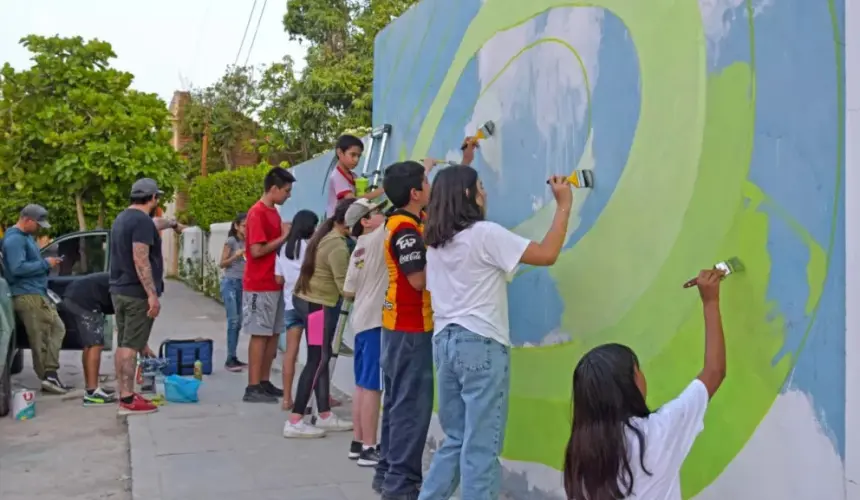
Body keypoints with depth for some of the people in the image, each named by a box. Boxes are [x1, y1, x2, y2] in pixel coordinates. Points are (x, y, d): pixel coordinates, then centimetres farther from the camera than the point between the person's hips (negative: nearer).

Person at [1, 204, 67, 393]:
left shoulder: (26, 236, 20)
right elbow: (18, 268, -22)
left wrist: (47, 264, 10)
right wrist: (45, 263, -16)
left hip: (38, 293, 10)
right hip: (28, 295, -10)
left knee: (57, 329, 8)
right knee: (40, 338, -9)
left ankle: (50, 375, 8)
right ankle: (48, 376, -6)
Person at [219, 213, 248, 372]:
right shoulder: (231, 241, -4)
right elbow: (222, 264, -4)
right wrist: (236, 255, -17)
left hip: (243, 284, 6)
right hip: (230, 283, -6)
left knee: (238, 322, 6)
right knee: (233, 321, -11)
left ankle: (233, 357, 12)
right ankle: (230, 359, -9)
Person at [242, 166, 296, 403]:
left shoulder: (273, 212, 15)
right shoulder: (257, 213, -14)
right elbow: (256, 250, -20)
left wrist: (287, 237, 6)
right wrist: (283, 238, -13)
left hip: (274, 284, 9)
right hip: (260, 286, -9)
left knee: (273, 334, 10)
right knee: (260, 335, -5)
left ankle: (265, 383, 18)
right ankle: (253, 388, 1)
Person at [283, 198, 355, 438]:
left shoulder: (325, 234, 8)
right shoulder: (338, 248, -21)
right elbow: (345, 287, -20)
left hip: (305, 299, 10)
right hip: (318, 305, -10)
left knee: (321, 358, 13)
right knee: (317, 360, -4)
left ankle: (325, 416, 20)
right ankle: (294, 422, -2)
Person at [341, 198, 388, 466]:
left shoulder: (358, 250, 14)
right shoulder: (378, 237, -8)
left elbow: (348, 292, 16)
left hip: (362, 320, 9)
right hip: (376, 321, -9)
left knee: (362, 385, 12)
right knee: (372, 387, -6)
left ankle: (358, 443, 18)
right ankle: (369, 448, -3)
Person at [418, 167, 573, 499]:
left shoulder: (436, 241, 12)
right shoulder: (485, 234, -11)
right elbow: (547, 255, -13)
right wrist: (564, 206, -4)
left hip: (445, 341, 8)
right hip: (481, 344, -8)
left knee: (456, 440, 17)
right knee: (481, 445, -2)